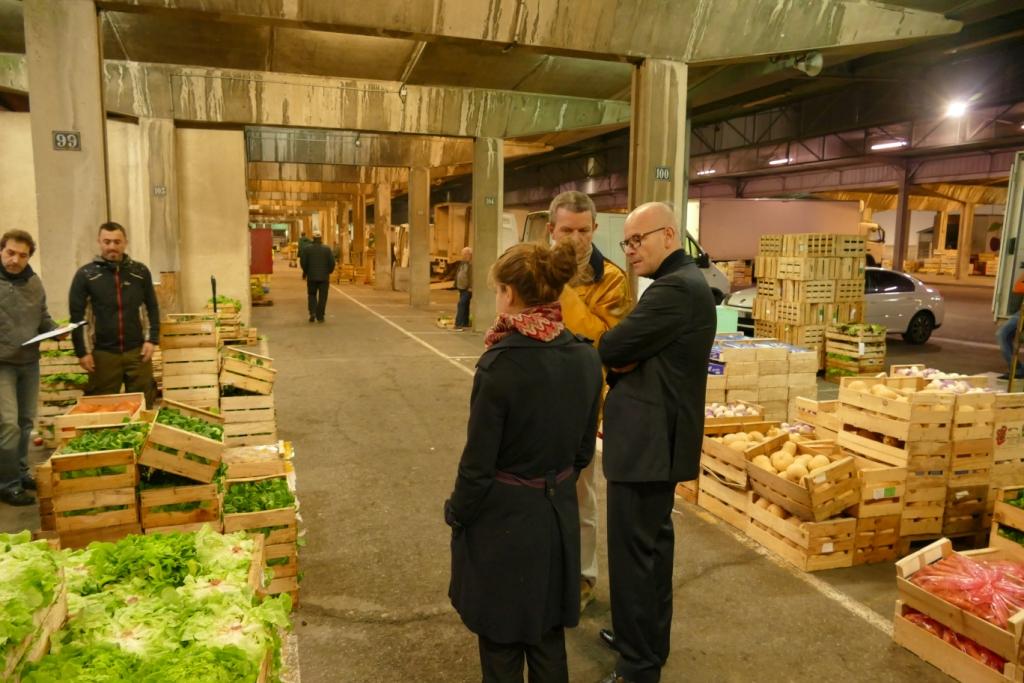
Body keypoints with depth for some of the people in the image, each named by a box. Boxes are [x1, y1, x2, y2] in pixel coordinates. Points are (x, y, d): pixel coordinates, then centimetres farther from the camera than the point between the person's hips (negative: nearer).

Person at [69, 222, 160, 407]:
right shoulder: (85, 274, -2)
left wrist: (152, 339, -1)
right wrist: (81, 351, -4)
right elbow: (76, 315, 0)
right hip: (104, 353, -1)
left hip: (137, 350, 1)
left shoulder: (140, 271, 3)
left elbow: (152, 307, 8)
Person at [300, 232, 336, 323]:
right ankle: (320, 316, 3)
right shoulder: (327, 249, -3)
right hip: (324, 277, -1)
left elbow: (303, 262, -4)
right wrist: (329, 271, 10)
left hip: (311, 276, 1)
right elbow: (332, 262, -7)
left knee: (312, 295, 16)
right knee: (322, 297, 5)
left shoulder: (307, 249, -2)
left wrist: (305, 272, 12)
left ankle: (312, 312, -3)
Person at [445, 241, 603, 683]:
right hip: (559, 513, 6)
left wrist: (456, 513, -1)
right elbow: (584, 447, 4)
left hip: (504, 519, -6)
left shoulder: (500, 365, -24)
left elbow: (478, 463, -18)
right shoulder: (586, 357, -6)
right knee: (548, 634, 23)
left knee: (502, 642, 16)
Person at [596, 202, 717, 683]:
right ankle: (650, 638, 37)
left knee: (633, 552, -1)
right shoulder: (684, 282, 14)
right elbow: (640, 351, 12)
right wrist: (623, 362, -9)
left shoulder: (675, 288, -21)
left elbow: (610, 348, -21)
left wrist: (616, 359, 1)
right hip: (660, 435, 11)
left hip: (647, 439, -11)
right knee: (653, 541, 21)